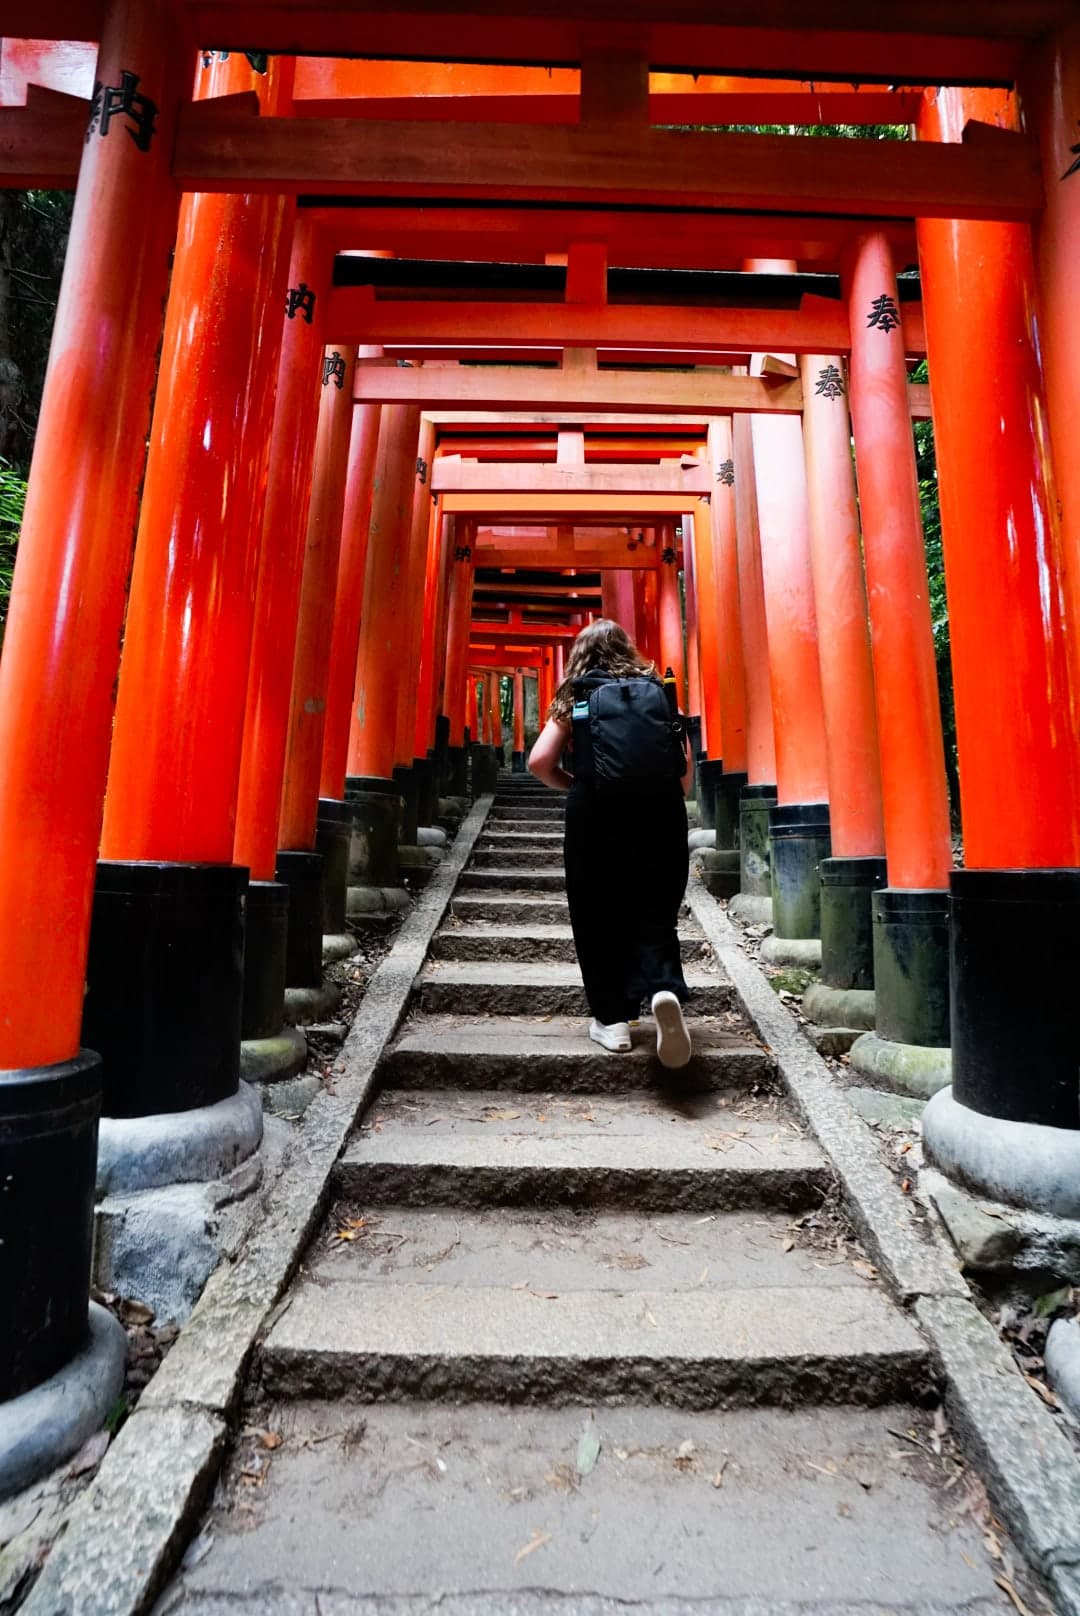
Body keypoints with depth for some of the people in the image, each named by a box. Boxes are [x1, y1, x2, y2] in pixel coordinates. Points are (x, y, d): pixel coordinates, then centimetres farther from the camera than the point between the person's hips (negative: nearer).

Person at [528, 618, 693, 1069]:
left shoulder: (575, 697, 6)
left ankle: (612, 1018, 14)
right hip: (660, 817, 2)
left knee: (599, 920, 10)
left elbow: (539, 762, -3)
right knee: (654, 915, 8)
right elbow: (685, 762, 6)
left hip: (595, 817, -1)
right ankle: (666, 988, -17)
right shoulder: (657, 690, 10)